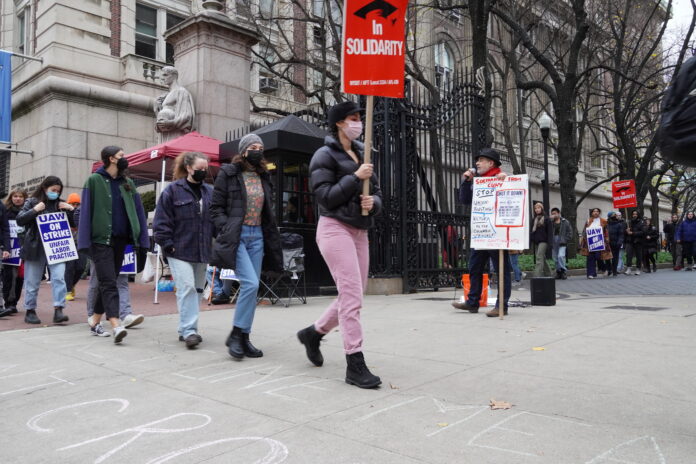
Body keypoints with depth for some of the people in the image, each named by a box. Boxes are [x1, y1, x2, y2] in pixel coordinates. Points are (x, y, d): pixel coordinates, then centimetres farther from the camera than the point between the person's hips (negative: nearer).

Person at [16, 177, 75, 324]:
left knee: (59, 277, -13)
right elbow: (19, 220, -3)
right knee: (32, 282, 7)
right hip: (35, 247, -1)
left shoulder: (60, 204, 12)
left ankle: (58, 310, -12)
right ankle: (30, 311, 20)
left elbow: (73, 224, 14)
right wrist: (35, 210, -14)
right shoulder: (32, 202, 4)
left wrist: (70, 210, -3)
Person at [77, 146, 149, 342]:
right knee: (108, 283, -12)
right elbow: (86, 211, -5)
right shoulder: (94, 180, -1)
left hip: (120, 240, 5)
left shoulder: (128, 183, 12)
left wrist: (142, 239, 2)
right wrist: (85, 241, -12)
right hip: (101, 240, -5)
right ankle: (116, 326, -20)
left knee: (107, 282, 11)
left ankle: (95, 323, 23)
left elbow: (138, 211, 10)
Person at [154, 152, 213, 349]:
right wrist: (167, 244, -10)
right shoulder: (173, 190, -3)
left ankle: (186, 329, 21)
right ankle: (189, 330, -12)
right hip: (180, 251, -5)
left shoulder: (210, 192, 12)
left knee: (198, 289, 9)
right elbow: (162, 221, -5)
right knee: (187, 287, -14)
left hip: (202, 251, 6)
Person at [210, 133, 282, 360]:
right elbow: (216, 208, -1)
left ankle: (244, 337, 14)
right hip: (236, 236, -5)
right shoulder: (228, 174, 1)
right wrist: (227, 230, -14)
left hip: (257, 237, 6)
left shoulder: (264, 177, 16)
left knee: (251, 287, 4)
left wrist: (271, 238, 10)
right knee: (251, 283, -18)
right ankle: (235, 334, -2)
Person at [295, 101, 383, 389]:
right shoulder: (325, 155, -2)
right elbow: (325, 197, -11)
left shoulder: (361, 155, 19)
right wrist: (355, 178, -15)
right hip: (335, 228, -8)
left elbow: (376, 193, 17)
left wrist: (373, 202, -6)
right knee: (352, 296, -13)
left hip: (360, 232, 8)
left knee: (353, 295, 10)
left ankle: (313, 333, 31)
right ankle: (355, 366, -6)